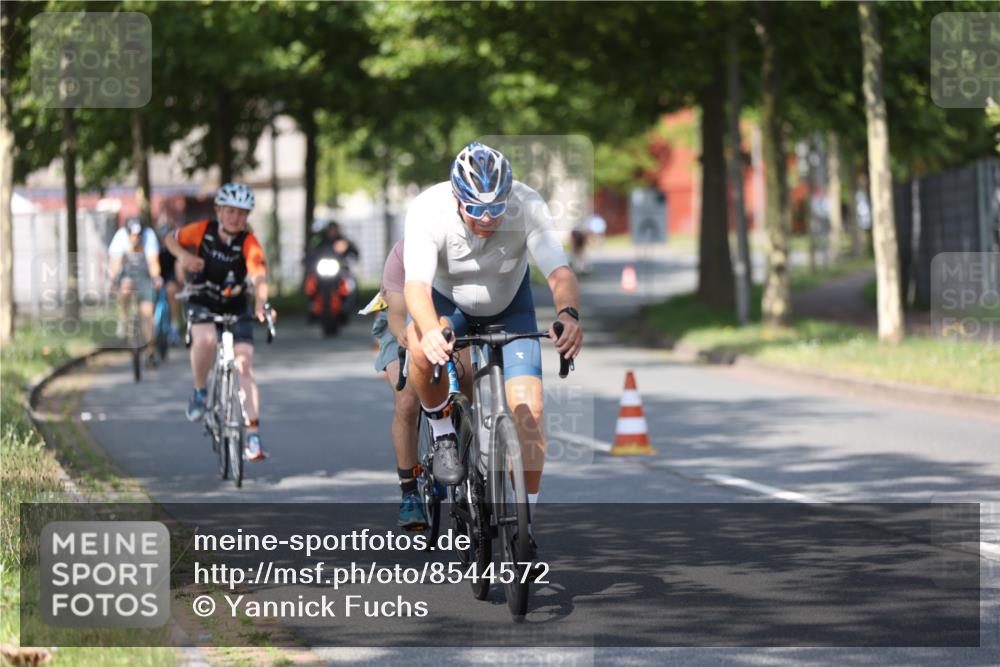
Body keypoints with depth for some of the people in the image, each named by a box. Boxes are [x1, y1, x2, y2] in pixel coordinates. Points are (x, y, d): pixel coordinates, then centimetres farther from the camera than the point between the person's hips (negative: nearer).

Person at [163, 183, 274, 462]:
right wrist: (183, 255, -19)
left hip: (236, 307, 0)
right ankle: (199, 392, -7)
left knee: (245, 365, -12)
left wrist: (260, 304, -56)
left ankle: (253, 436, -10)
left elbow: (259, 277, -36)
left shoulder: (249, 243, -20)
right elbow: (171, 239, 4)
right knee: (206, 339, -33)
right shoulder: (203, 230, -14)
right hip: (202, 303, 0)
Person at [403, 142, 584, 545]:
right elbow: (416, 285, -43)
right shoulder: (428, 210, -33)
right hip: (446, 298, -1)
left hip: (508, 304, 1)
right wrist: (430, 330, -64)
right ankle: (442, 432, -8)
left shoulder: (527, 206, -31)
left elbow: (560, 273, -39)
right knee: (423, 349, -36)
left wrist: (568, 315, -61)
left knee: (529, 408, -14)